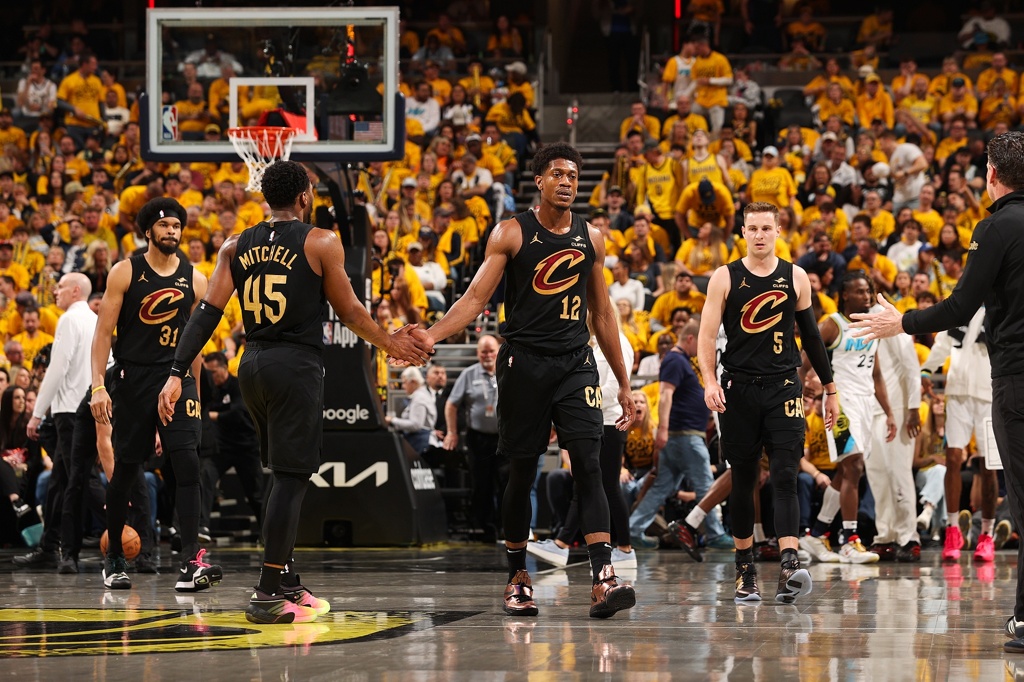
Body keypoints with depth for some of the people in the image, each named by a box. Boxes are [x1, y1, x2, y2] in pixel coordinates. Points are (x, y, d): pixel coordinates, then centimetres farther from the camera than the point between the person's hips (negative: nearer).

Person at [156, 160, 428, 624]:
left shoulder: (236, 246, 9)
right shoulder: (321, 243, -4)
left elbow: (208, 313, 2)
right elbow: (349, 311, 1)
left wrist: (178, 373, -1)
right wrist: (390, 344, 17)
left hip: (252, 366, 6)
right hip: (296, 367, -6)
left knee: (288, 475, 20)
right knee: (290, 478, -5)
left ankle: (287, 583, 24)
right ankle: (267, 595, -10)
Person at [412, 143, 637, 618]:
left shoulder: (591, 238, 10)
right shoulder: (512, 233, -1)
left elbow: (602, 314, 16)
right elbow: (476, 298, -5)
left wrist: (623, 383, 16)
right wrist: (432, 335, -23)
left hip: (576, 363, 2)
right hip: (525, 361, -2)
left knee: (588, 466, -12)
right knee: (522, 472, 3)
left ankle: (603, 579, -21)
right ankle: (517, 577, 19)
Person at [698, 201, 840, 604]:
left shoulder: (796, 278, 7)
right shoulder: (725, 278, 2)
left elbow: (811, 335, 15)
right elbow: (707, 334, -1)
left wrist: (830, 389, 17)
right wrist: (710, 382, -17)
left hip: (783, 388, 0)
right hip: (739, 387, 0)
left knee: (785, 477, -13)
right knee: (743, 482, 7)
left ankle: (789, 569, -26)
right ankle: (745, 571, 18)